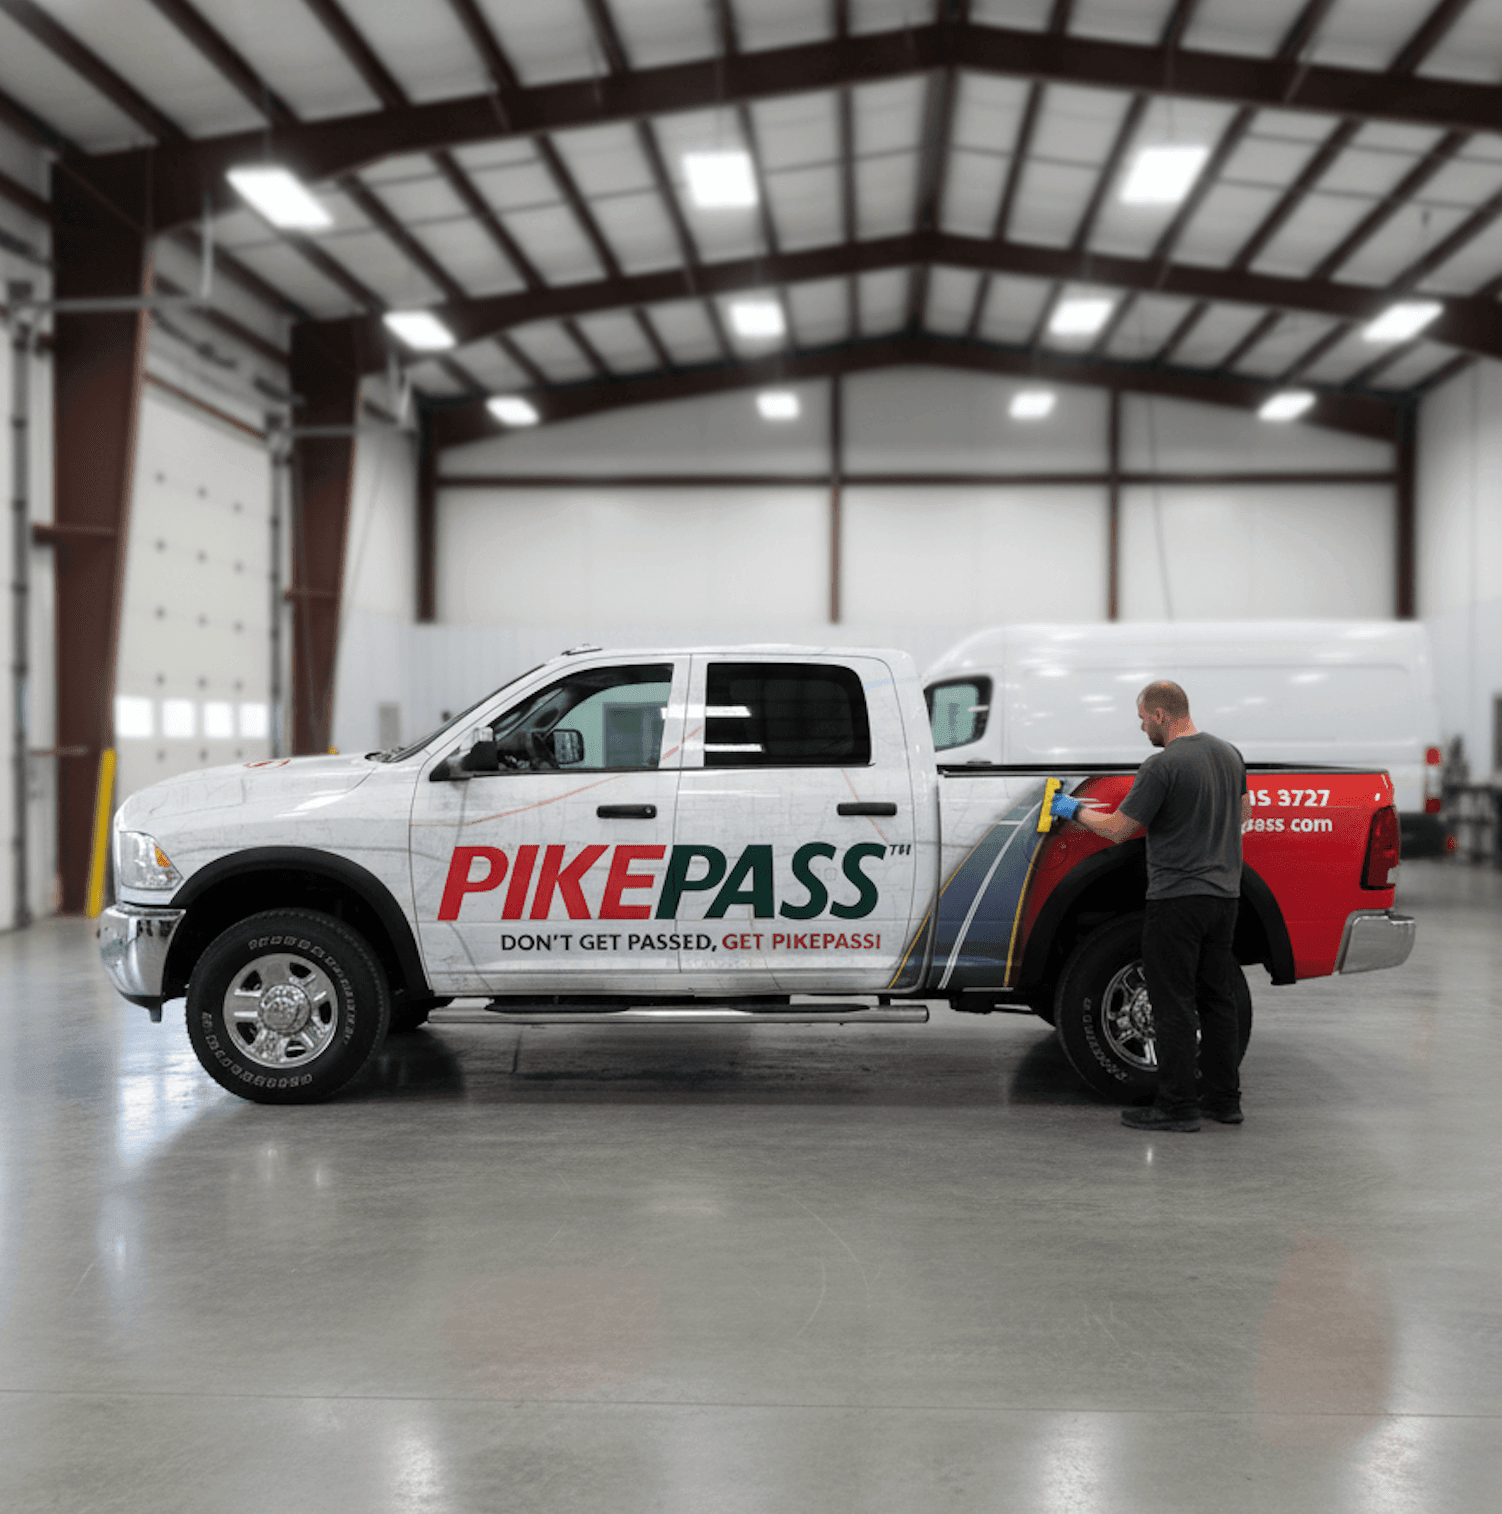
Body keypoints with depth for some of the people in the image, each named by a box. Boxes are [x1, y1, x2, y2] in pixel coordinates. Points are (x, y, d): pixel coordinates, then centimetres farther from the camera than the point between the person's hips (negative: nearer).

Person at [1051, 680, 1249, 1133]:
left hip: (1178, 899, -8)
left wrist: (1075, 810, 5)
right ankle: (1225, 1100, 17)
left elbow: (1118, 829, -11)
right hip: (1225, 894, 8)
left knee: (1174, 1005, -2)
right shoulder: (1229, 753, 10)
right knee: (1218, 1000, 13)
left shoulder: (1162, 765, -16)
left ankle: (1177, 1106, 0)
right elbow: (1241, 813, 24)